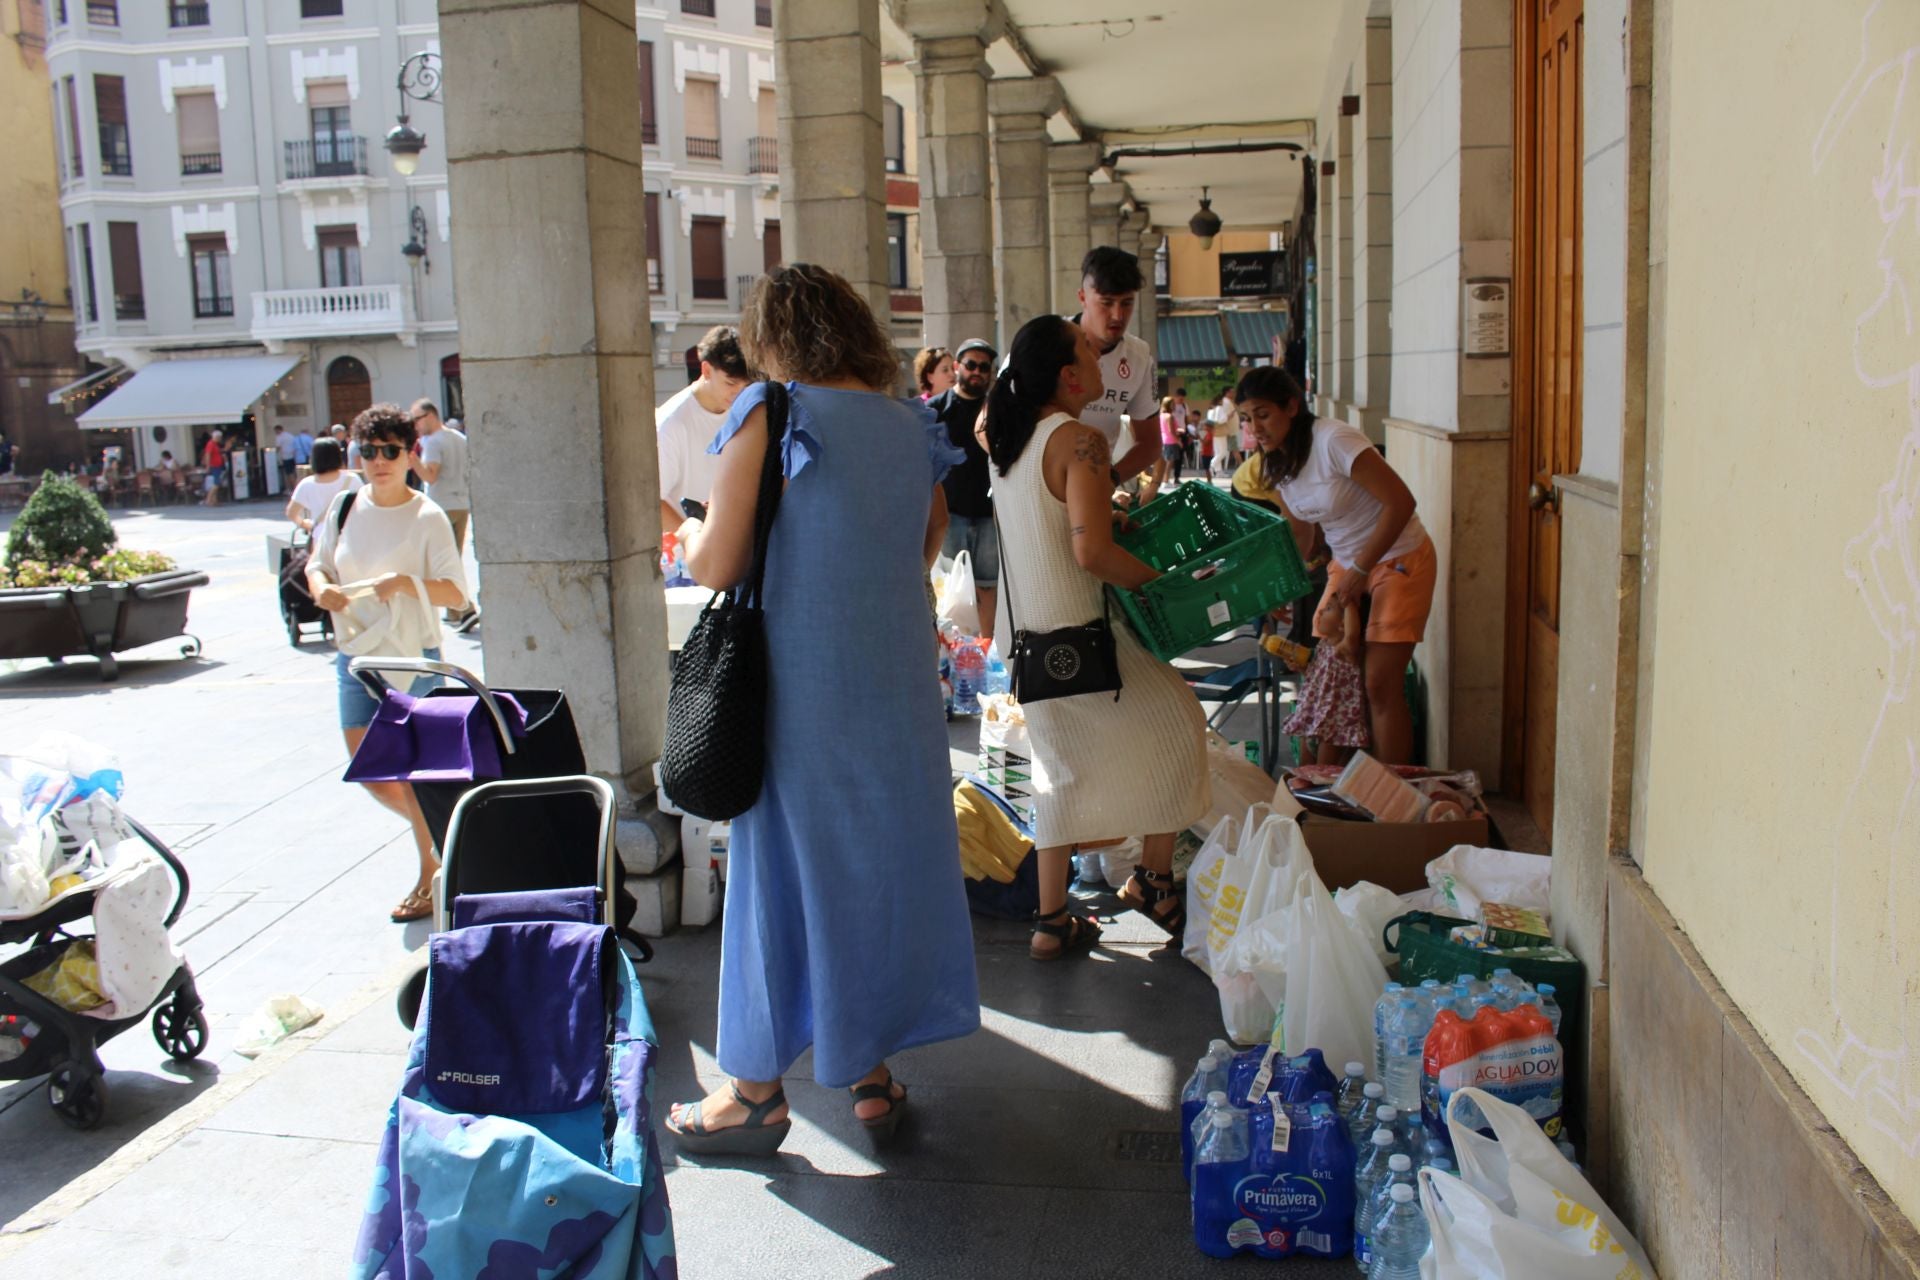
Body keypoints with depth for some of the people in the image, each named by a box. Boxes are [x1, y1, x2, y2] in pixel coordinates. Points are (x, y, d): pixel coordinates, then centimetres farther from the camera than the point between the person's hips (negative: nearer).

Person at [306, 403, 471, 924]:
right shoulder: (346, 504, 3)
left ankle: (430, 874, 18)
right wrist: (321, 586, -8)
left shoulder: (427, 517, -11)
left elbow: (456, 593, -13)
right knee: (368, 771, 10)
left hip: (413, 659, -5)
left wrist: (406, 582, -28)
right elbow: (317, 562, 14)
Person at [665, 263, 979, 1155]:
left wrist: (691, 534, 8)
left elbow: (717, 564, -12)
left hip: (799, 682, -5)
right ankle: (873, 1070, 24)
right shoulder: (908, 426, 7)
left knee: (786, 863, 6)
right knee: (884, 855, 13)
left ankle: (757, 1091, 19)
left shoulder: (771, 416, -10)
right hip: (897, 677, 5)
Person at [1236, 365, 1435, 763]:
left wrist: (1361, 570, -21)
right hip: (1347, 564, 7)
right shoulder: (1275, 465, 0)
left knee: (1380, 685, -11)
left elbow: (1401, 502, -25)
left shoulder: (1334, 442, -24)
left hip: (1400, 559, -7)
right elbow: (1300, 536, 11)